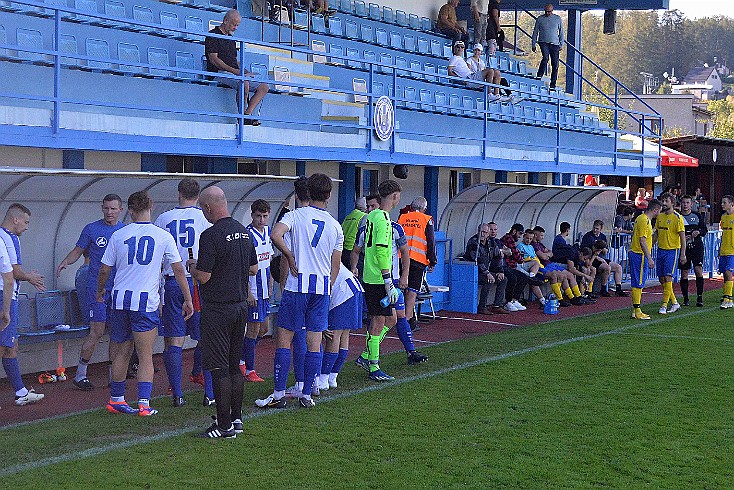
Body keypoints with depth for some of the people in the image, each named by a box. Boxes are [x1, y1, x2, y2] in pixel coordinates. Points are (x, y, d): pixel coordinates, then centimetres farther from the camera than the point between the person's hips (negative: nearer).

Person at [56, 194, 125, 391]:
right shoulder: (91, 229, -1)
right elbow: (78, 250, 4)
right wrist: (65, 262, -13)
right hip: (96, 288, -4)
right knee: (97, 332, -8)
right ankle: (80, 374, 4)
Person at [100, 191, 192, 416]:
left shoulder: (118, 235, 5)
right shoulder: (163, 236, 0)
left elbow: (104, 270, 10)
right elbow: (178, 270, 2)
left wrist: (100, 291, 28)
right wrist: (188, 300, 10)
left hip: (120, 299, 3)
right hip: (146, 301, -3)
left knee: (121, 353, 16)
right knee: (145, 357, 2)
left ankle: (116, 400, 25)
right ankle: (144, 404, -7)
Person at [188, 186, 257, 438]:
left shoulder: (211, 235, -17)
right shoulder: (243, 231, 8)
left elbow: (203, 276, -18)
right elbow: (253, 269, 16)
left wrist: (192, 266, 2)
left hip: (217, 308, -8)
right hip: (241, 305, 8)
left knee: (219, 368, -3)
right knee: (234, 365, 15)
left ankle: (224, 425, -2)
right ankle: (236, 419, 19)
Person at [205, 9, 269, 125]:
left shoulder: (231, 39, 25)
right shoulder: (213, 35, -2)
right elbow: (213, 59, -13)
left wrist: (246, 72, 5)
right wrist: (234, 71, -21)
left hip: (235, 73, 9)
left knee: (264, 87, -5)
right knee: (244, 83, -37)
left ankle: (248, 113, -17)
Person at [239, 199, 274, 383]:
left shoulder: (267, 231, 9)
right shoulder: (247, 235, -17)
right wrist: (248, 293, -19)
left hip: (264, 290, 9)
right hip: (252, 290, -9)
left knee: (264, 328, 15)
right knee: (254, 329, -2)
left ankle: (241, 359, 30)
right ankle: (249, 370, 8)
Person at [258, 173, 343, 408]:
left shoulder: (295, 215, 0)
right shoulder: (336, 226, 10)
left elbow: (275, 235, -20)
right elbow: (335, 267, 14)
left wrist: (290, 257, -6)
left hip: (297, 285, -3)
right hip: (323, 287, 3)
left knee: (284, 339, 2)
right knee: (314, 342, 6)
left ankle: (279, 394, 1)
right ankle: (306, 395, 9)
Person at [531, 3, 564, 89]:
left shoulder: (558, 19, 8)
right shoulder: (540, 19, 6)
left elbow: (561, 32, 13)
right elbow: (535, 32, 11)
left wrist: (561, 44, 7)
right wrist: (533, 44, 7)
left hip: (554, 44, 1)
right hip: (543, 42, -1)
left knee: (555, 64, -1)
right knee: (545, 58, -27)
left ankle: (553, 84, 5)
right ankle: (538, 77, -23)